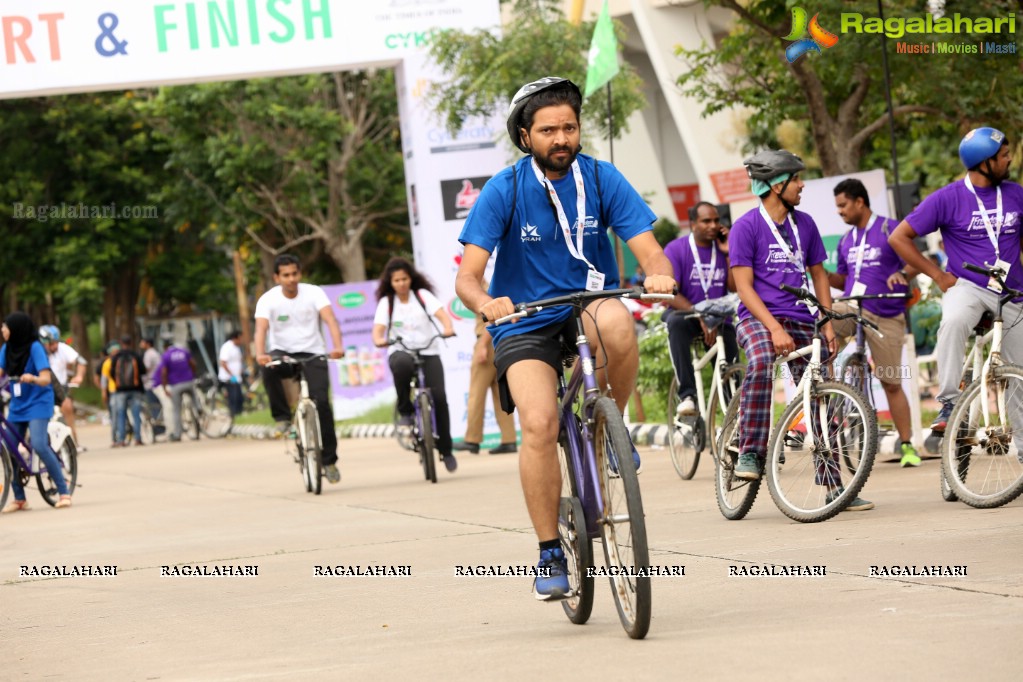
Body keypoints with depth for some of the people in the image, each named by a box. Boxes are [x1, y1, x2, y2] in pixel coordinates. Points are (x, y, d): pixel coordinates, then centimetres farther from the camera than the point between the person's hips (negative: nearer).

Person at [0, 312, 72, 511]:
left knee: (39, 445, -22)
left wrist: (32, 379, -41)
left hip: (37, 403, -6)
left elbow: (46, 378, -20)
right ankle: (19, 498, 12)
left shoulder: (35, 347, -14)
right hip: (17, 405, 6)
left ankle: (64, 492, -14)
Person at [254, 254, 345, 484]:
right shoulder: (268, 300, -8)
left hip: (313, 354, 0)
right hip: (283, 352, 0)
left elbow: (330, 319, -21)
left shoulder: (313, 293, -8)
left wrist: (338, 346, -40)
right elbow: (261, 329, -21)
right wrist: (260, 354, -43)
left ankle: (329, 460, -4)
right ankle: (283, 417, -16)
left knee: (321, 402, -18)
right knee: (270, 369, -36)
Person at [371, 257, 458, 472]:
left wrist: (448, 329, -33)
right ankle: (405, 410, -17)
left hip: (428, 352, 1)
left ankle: (445, 450, 1)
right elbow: (378, 329, -6)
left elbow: (441, 314, -10)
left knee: (439, 397, -15)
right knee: (401, 364, -39)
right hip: (400, 351, -1)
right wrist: (379, 340, -30)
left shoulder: (423, 295, 4)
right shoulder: (386, 302, 6)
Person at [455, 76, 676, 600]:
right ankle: (550, 555, -9)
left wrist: (659, 276, -34)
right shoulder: (504, 190, -10)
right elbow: (467, 275, -15)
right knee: (539, 424, -24)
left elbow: (650, 251, -10)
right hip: (526, 324, -1)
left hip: (589, 305, 1)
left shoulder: (601, 179, -6)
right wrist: (484, 301, -38)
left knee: (616, 322, -36)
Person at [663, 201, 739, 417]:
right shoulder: (676, 249, -6)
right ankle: (687, 395, -41)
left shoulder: (722, 248, 6)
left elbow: (735, 288, -3)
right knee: (677, 322, -38)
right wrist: (701, 317, -26)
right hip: (687, 313, -4)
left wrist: (729, 255, -10)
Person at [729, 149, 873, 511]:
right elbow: (744, 286, -10)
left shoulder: (804, 224, 11)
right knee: (761, 363, -38)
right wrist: (775, 329, -21)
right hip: (758, 318, -5)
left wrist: (827, 324, 6)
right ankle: (749, 452, -29)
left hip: (800, 321, 5)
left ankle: (835, 488, 9)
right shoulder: (746, 227, -5)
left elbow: (818, 274, 18)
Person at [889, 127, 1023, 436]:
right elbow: (899, 237, -5)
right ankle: (949, 404, -33)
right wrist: (938, 275, -7)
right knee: (953, 321, -38)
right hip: (967, 286, -4)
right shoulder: (948, 198, -8)